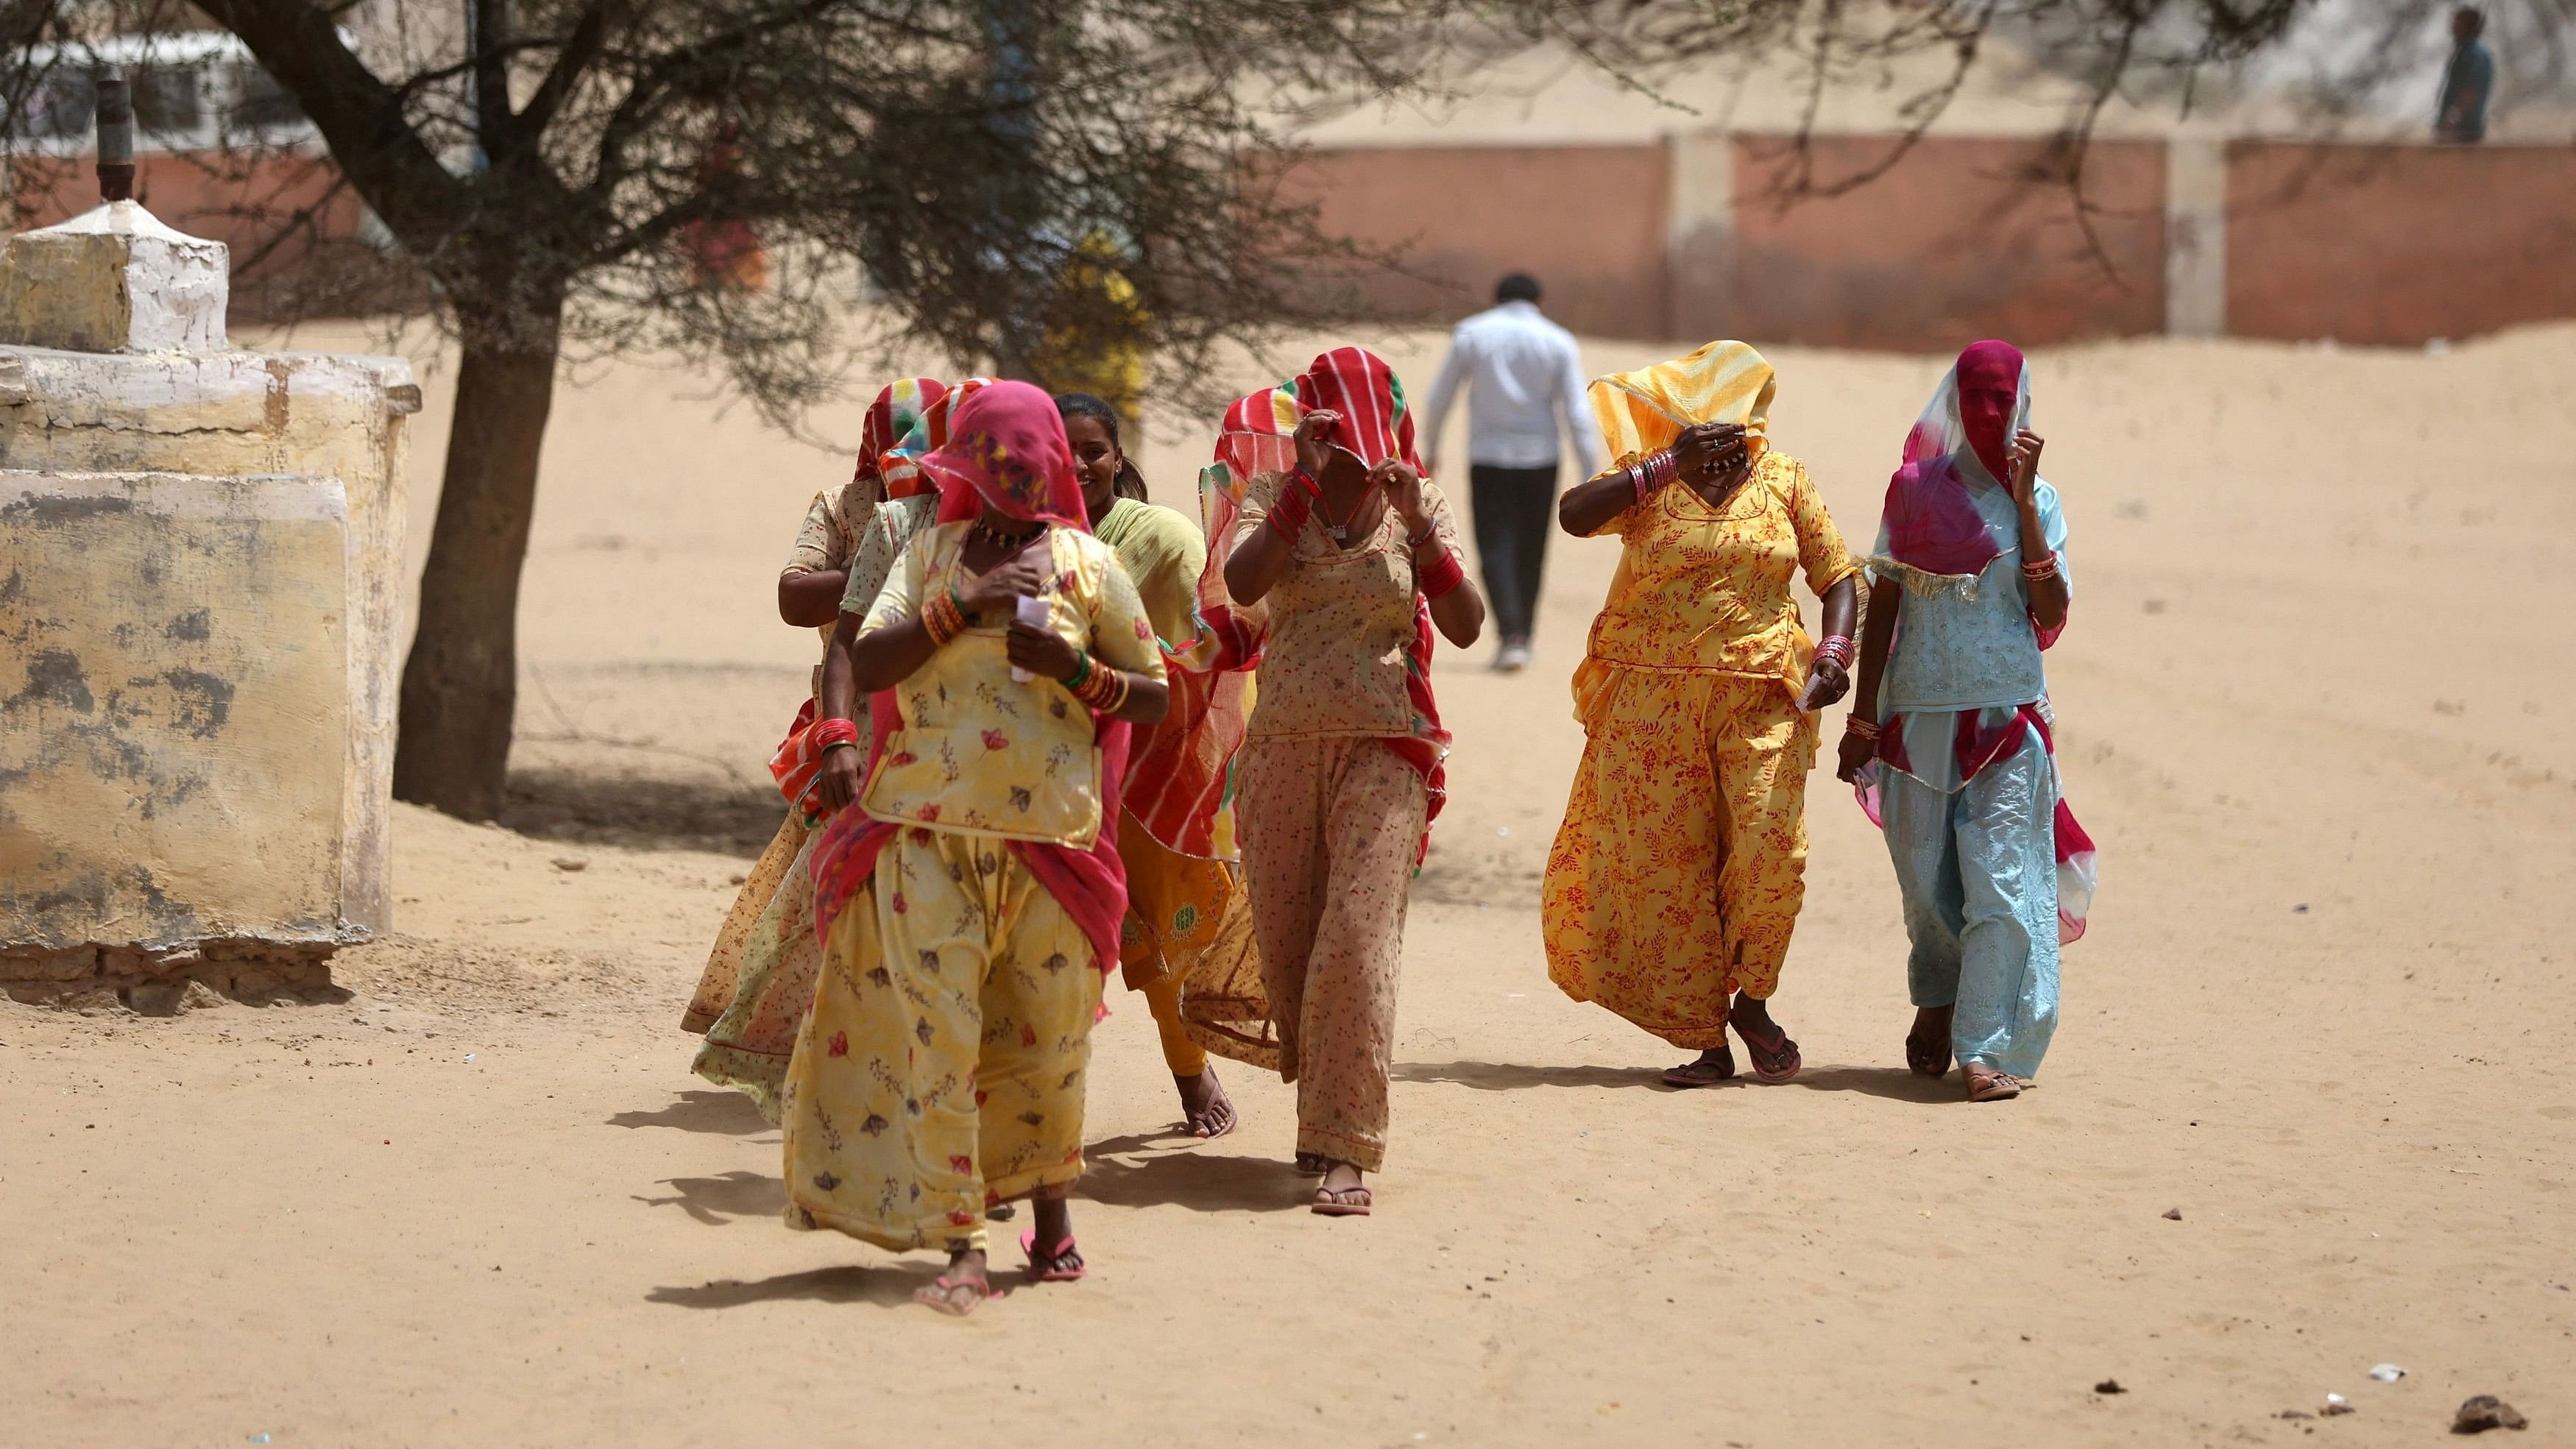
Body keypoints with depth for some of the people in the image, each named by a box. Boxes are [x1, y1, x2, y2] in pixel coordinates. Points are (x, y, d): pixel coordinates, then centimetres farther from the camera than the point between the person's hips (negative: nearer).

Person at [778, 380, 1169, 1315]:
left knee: (1050, 1042, 6)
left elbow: (1156, 699, 8)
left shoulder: (1089, 564, 8)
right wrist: (964, 605, -13)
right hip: (931, 833, -1)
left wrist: (1077, 671, -10)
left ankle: (1051, 1211, 29)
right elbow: (864, 663, -4)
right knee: (940, 1036, -9)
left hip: (1053, 840, 1)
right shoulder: (932, 556, 9)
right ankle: (960, 1244, -7)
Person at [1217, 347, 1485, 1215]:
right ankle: (1324, 1115, 28)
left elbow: (1465, 628, -4)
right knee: (1287, 947, 6)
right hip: (1286, 744, 2)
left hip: (1382, 749, -2)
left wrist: (1419, 527, -15)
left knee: (1357, 940, -14)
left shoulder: (1415, 505, 5)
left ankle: (1347, 1153, -15)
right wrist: (1307, 479, -19)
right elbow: (1241, 582, -15)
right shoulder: (1274, 496, 5)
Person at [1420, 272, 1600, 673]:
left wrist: (1432, 449, 19)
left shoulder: (1471, 334, 1)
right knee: (1530, 555, 13)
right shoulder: (1559, 343, 1)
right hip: (1539, 459, 1)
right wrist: (1591, 476, -4)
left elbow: (1441, 396, 5)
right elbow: (1577, 415, -4)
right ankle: (1522, 640, 19)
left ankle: (1512, 636, -19)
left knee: (1496, 550, -1)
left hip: (1488, 459, -1)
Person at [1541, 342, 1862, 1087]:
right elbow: (1573, 515, -14)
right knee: (1666, 866, -2)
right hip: (1654, 702, 0)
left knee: (1770, 851, -11)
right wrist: (1668, 465, -16)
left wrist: (1835, 649, -7)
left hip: (1761, 699, 0)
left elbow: (1838, 576, 11)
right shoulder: (1646, 478, 4)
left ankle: (1751, 1000, 13)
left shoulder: (1785, 481, 8)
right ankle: (1703, 1040, 6)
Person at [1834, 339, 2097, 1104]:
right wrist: (1862, 717, 3)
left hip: (2006, 717, -1)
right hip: (1918, 714, 1)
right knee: (1926, 875, 8)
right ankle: (1935, 1002, 35)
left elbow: (2051, 612, -8)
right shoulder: (1915, 489, 5)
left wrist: (2023, 501, -11)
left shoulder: (2037, 499, 3)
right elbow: (1883, 603, 7)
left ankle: (1985, 1048, -10)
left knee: (2001, 876, -10)